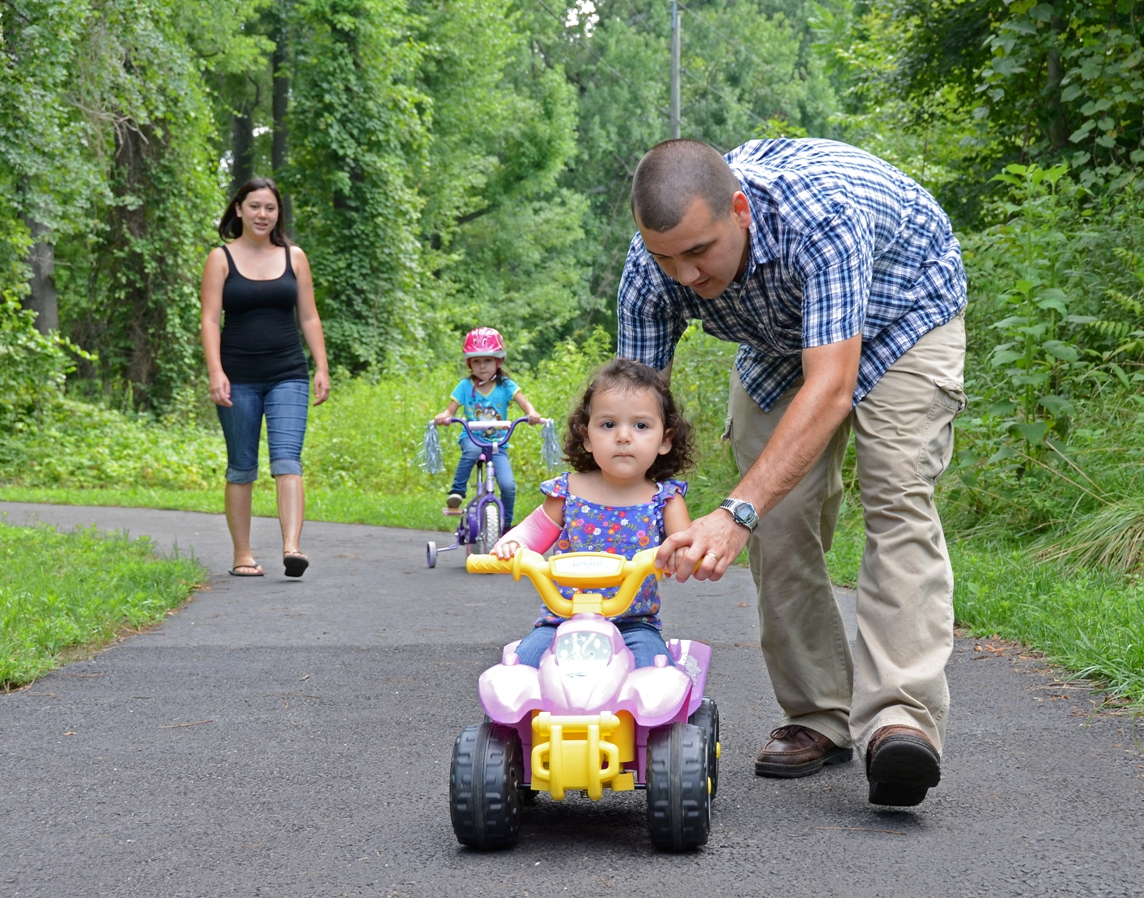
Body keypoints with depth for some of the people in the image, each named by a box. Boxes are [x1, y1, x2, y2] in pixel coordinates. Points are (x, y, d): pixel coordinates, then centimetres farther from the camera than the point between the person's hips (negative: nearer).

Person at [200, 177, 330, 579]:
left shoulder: (293, 256, 9)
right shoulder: (221, 258, 3)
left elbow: (309, 317, 11)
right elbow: (210, 319, -3)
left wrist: (322, 368, 3)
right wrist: (216, 372, -14)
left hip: (288, 376, 1)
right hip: (239, 379, -1)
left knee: (287, 460, -13)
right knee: (241, 468, 5)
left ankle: (292, 546, -23)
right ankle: (242, 554, 12)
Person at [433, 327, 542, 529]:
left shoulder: (505, 385, -1)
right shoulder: (465, 386, 0)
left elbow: (524, 402, -14)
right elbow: (451, 409, -5)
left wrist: (532, 414, -37)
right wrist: (442, 417, -29)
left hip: (498, 443, 1)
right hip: (472, 438, -1)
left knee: (508, 485, -16)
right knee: (472, 449, -39)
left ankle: (506, 524, 6)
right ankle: (456, 492, -24)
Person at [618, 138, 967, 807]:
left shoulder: (821, 213, -45)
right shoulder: (653, 268, -29)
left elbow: (831, 387, -50)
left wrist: (737, 514, -58)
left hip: (902, 311, -5)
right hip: (780, 337, 5)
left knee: (898, 500, -22)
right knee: (780, 520, -6)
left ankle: (901, 719, -32)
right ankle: (822, 718, 5)